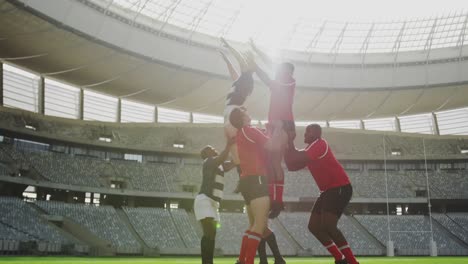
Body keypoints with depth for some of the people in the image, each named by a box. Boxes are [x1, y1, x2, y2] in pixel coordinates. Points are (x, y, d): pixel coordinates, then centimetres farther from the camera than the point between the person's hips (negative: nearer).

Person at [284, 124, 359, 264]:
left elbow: (299, 157, -24)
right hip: (328, 190, 10)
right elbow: (292, 166, 11)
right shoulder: (310, 150, 18)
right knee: (314, 226, 6)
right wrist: (288, 145, 3)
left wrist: (290, 142, -11)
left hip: (340, 188, -10)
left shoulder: (320, 144, -11)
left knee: (328, 226, -23)